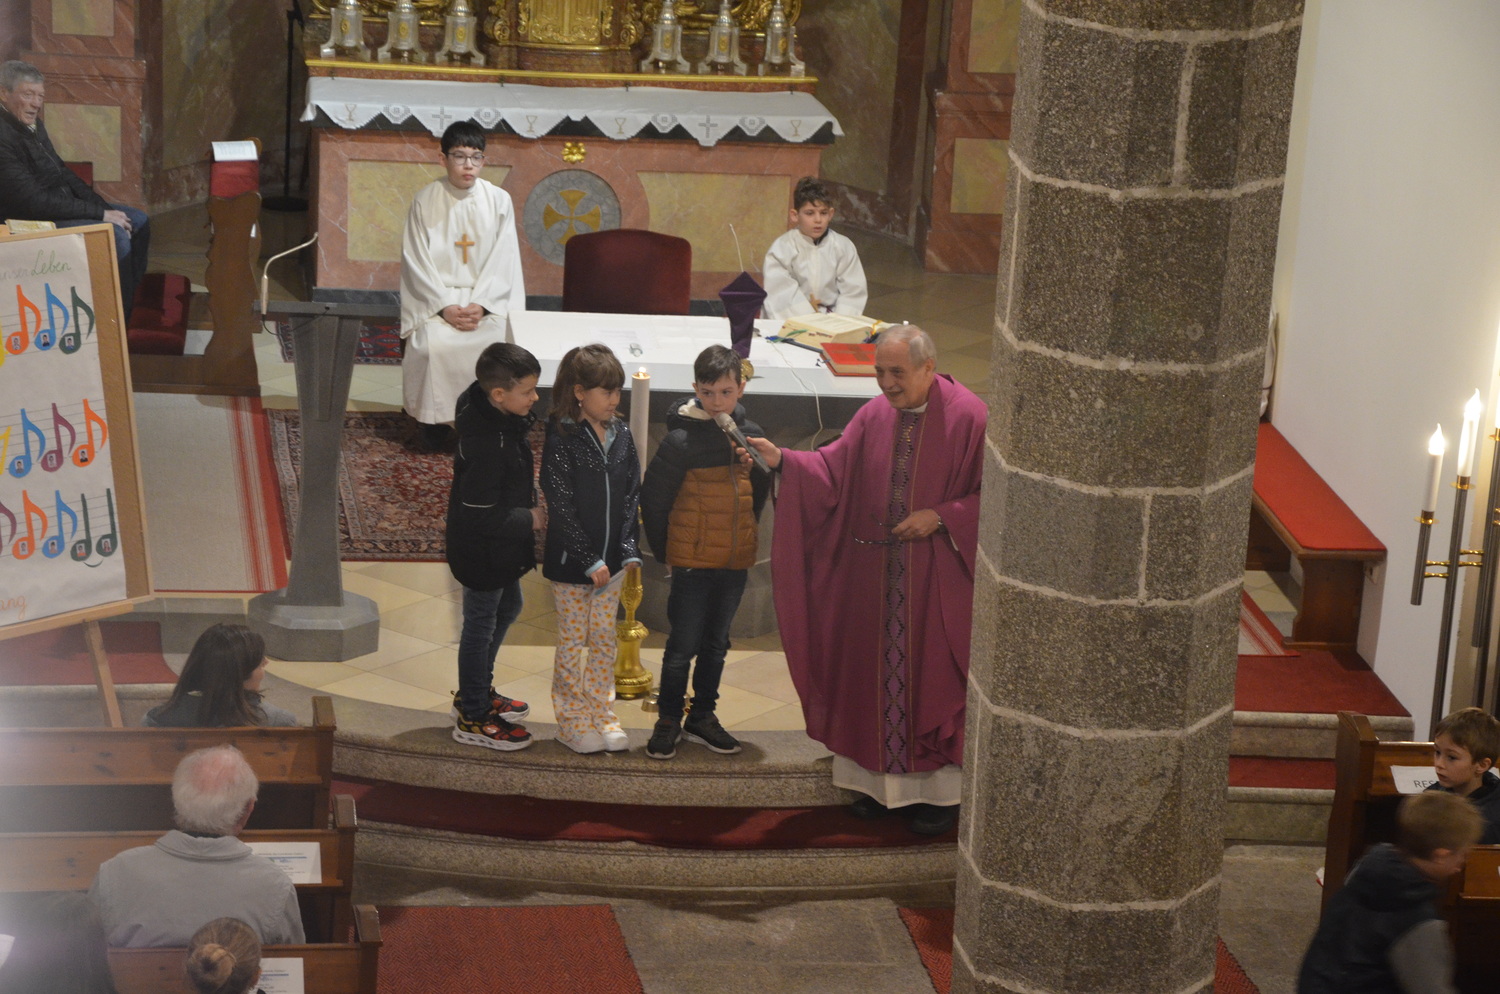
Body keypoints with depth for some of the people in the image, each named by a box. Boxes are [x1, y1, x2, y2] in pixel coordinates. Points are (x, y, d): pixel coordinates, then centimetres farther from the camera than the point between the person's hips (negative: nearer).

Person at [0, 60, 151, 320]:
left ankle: (133, 296, 16)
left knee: (139, 221, 9)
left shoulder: (33, 125, 6)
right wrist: (100, 214, -22)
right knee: (116, 236, -24)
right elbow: (34, 202, -27)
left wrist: (104, 207, 2)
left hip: (62, 204, 10)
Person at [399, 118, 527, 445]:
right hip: (436, 296, -1)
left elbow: (503, 260, 0)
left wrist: (480, 305, -14)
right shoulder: (425, 200, 0)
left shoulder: (499, 201, 2)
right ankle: (435, 420, -11)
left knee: (499, 344, -28)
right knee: (435, 344, -30)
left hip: (488, 298, 1)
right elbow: (417, 260, -2)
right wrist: (445, 306, -15)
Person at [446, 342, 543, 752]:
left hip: (502, 548, 10)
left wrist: (527, 490, 4)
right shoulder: (487, 444, -35)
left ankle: (477, 691, 46)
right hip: (481, 552, -10)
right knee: (481, 625, 7)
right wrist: (530, 519, -21)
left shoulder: (501, 416, -6)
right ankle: (472, 718, 25)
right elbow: (481, 516, -31)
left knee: (507, 608, 27)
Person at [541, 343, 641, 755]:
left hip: (609, 560, 5)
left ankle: (602, 714, 24)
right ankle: (571, 721, 16)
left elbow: (631, 494, 6)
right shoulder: (562, 440, -15)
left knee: (604, 639, 13)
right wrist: (590, 561, -16)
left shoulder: (621, 436, 2)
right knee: (572, 641, 6)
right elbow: (562, 506, -16)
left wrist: (627, 548, -4)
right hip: (570, 562, -5)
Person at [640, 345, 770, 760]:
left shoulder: (750, 435, 1)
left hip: (735, 561, 5)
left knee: (716, 643, 15)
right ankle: (668, 721, 13)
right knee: (683, 644, 1)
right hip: (692, 561, -5)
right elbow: (653, 496, -8)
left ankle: (702, 718, 26)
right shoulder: (681, 441, -14)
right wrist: (664, 550, -3)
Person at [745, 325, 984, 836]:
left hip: (939, 578, -5)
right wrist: (785, 462, -15)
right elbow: (833, 468, 0)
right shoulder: (874, 416, 3)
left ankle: (942, 791, 15)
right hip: (876, 573, 5)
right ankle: (882, 780, 24)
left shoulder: (968, 417, -11)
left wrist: (940, 517, -18)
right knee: (876, 672, 11)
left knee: (934, 677, 3)